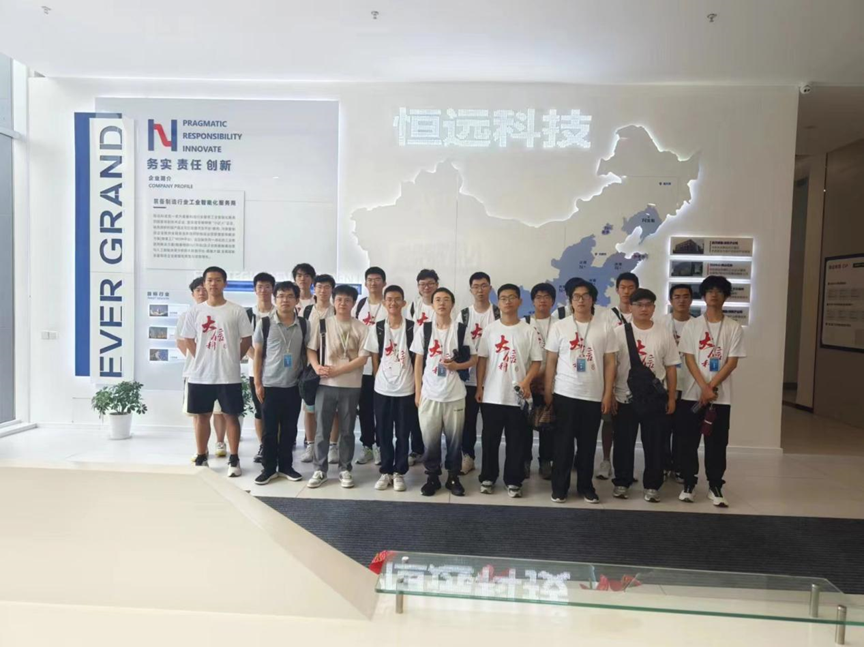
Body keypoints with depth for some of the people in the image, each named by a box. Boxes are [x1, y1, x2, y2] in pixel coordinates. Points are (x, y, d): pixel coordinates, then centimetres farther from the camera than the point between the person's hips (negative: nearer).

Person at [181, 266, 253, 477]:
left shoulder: (237, 311, -3)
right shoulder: (195, 311, 4)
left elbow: (247, 339, 2)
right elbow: (188, 339, 12)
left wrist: (233, 358, 1)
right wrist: (201, 358, 5)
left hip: (229, 375, -2)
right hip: (200, 375, 3)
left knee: (231, 415, 5)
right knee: (202, 415, 11)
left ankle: (234, 460, 15)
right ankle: (201, 458, 25)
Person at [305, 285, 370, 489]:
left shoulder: (361, 328, -1)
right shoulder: (321, 323, 3)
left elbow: (362, 358, -6)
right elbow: (310, 349, 3)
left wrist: (336, 370, -13)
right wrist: (317, 367, -15)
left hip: (351, 386, 0)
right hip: (325, 384, 1)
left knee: (347, 430, 8)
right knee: (322, 429, 5)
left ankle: (345, 470, 20)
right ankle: (320, 470, 17)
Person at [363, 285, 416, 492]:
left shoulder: (412, 328, -4)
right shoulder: (377, 329, 1)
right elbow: (374, 360, 6)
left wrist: (417, 385, -2)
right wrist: (381, 380, 2)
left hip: (406, 389, -1)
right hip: (382, 389, 1)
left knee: (403, 433, 7)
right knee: (384, 433, 9)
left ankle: (399, 472, 20)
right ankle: (386, 472, 22)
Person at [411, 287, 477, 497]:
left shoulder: (462, 330, 0)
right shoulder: (423, 329, 3)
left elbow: (474, 359, 6)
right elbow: (418, 362, 6)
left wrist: (456, 365, -13)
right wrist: (417, 392, 3)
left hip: (455, 395, 0)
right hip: (429, 394, 1)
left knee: (454, 439, 7)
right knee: (430, 439, 5)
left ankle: (453, 477, 23)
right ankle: (432, 477, 21)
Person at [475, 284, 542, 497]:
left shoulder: (529, 331, 0)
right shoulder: (490, 329, 4)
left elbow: (536, 361, 0)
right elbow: (482, 359, 5)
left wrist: (526, 382, -15)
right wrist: (479, 387, 0)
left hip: (517, 396, -1)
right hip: (492, 395, 1)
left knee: (516, 441, 6)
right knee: (490, 440, 9)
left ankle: (513, 481, 19)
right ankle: (488, 477, 24)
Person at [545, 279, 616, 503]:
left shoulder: (604, 327, 2)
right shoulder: (559, 326, 1)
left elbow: (609, 363, 3)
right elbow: (551, 361, 3)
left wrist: (608, 394, -1)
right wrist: (547, 391, -1)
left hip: (594, 396, 1)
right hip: (565, 394, -1)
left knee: (588, 444, 10)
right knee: (563, 443, 5)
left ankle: (586, 486, 25)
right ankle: (559, 487, 17)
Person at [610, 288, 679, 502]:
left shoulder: (664, 334, 2)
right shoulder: (619, 332, -3)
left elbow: (671, 368, 6)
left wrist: (671, 397, 3)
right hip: (624, 398, -1)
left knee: (654, 444, 7)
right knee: (623, 443, 8)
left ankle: (652, 485, 21)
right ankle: (622, 482, 22)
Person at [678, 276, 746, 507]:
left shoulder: (734, 327, 2)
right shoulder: (692, 325, 3)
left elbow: (732, 362, -3)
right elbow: (689, 359, -3)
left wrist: (712, 386, -12)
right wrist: (704, 387, -13)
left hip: (721, 395, 0)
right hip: (693, 392, 0)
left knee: (717, 442, 6)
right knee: (689, 441, 4)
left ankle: (715, 486, 18)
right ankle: (688, 484, 17)